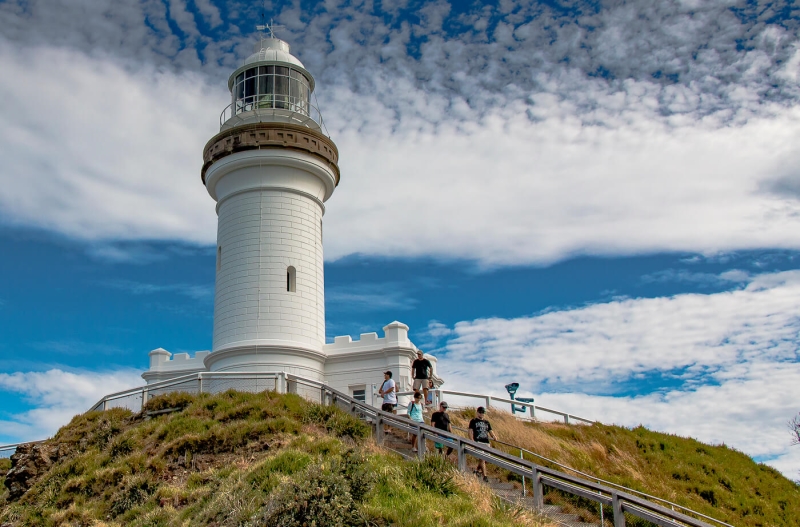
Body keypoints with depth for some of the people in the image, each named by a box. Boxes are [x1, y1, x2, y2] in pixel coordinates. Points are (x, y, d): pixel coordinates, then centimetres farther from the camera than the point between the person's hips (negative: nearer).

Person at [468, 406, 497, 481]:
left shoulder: (487, 422, 21)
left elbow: (490, 431, 16)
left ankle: (478, 470, 31)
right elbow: (470, 431, -1)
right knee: (482, 459, -14)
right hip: (478, 442, -5)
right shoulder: (473, 421, 7)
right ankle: (484, 476, -15)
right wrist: (472, 441, -16)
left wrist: (494, 437, -6)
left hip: (486, 442, 5)